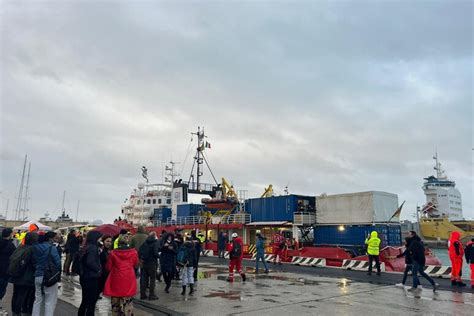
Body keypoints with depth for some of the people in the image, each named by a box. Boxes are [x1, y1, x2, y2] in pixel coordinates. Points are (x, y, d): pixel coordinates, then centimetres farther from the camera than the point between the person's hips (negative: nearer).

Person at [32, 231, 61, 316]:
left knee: (38, 300, 20)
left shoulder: (36, 247, 5)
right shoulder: (52, 248, -15)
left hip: (37, 276, 7)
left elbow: (33, 261, 13)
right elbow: (57, 262, -15)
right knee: (50, 302, 2)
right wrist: (58, 273, 2)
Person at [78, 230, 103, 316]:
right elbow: (90, 262, -28)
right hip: (91, 278, -9)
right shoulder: (93, 248, -19)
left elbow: (83, 261, 17)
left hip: (85, 277, 9)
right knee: (91, 303, 0)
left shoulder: (86, 247, 10)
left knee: (85, 301, 20)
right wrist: (98, 269, -15)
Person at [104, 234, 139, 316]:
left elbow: (108, 267, 1)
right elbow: (136, 265, 10)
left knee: (116, 302, 15)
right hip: (129, 281, 0)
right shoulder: (134, 252, -7)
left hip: (116, 281, 0)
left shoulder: (113, 253, -9)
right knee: (127, 302, 10)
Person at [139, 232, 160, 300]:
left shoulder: (145, 242, 4)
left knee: (144, 279, 13)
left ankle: (143, 294, 18)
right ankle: (151, 295, 6)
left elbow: (139, 251, 1)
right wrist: (158, 255, 0)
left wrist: (141, 258, 12)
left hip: (144, 263, 5)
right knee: (152, 279, 5)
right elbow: (156, 253, -21)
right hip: (152, 263, -5)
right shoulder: (155, 243, -11)